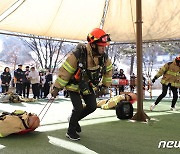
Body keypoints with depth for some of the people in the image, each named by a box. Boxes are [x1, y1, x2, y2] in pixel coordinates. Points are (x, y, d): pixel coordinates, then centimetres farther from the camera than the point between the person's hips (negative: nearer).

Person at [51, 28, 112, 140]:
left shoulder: (104, 57, -13)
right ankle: (71, 131, 10)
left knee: (92, 107, 1)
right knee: (78, 108, -13)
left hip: (88, 86, 6)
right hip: (74, 85, -6)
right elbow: (64, 71, -24)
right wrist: (57, 88, -19)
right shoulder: (77, 55, -31)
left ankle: (74, 120, 28)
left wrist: (106, 85, 16)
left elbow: (108, 70, 8)